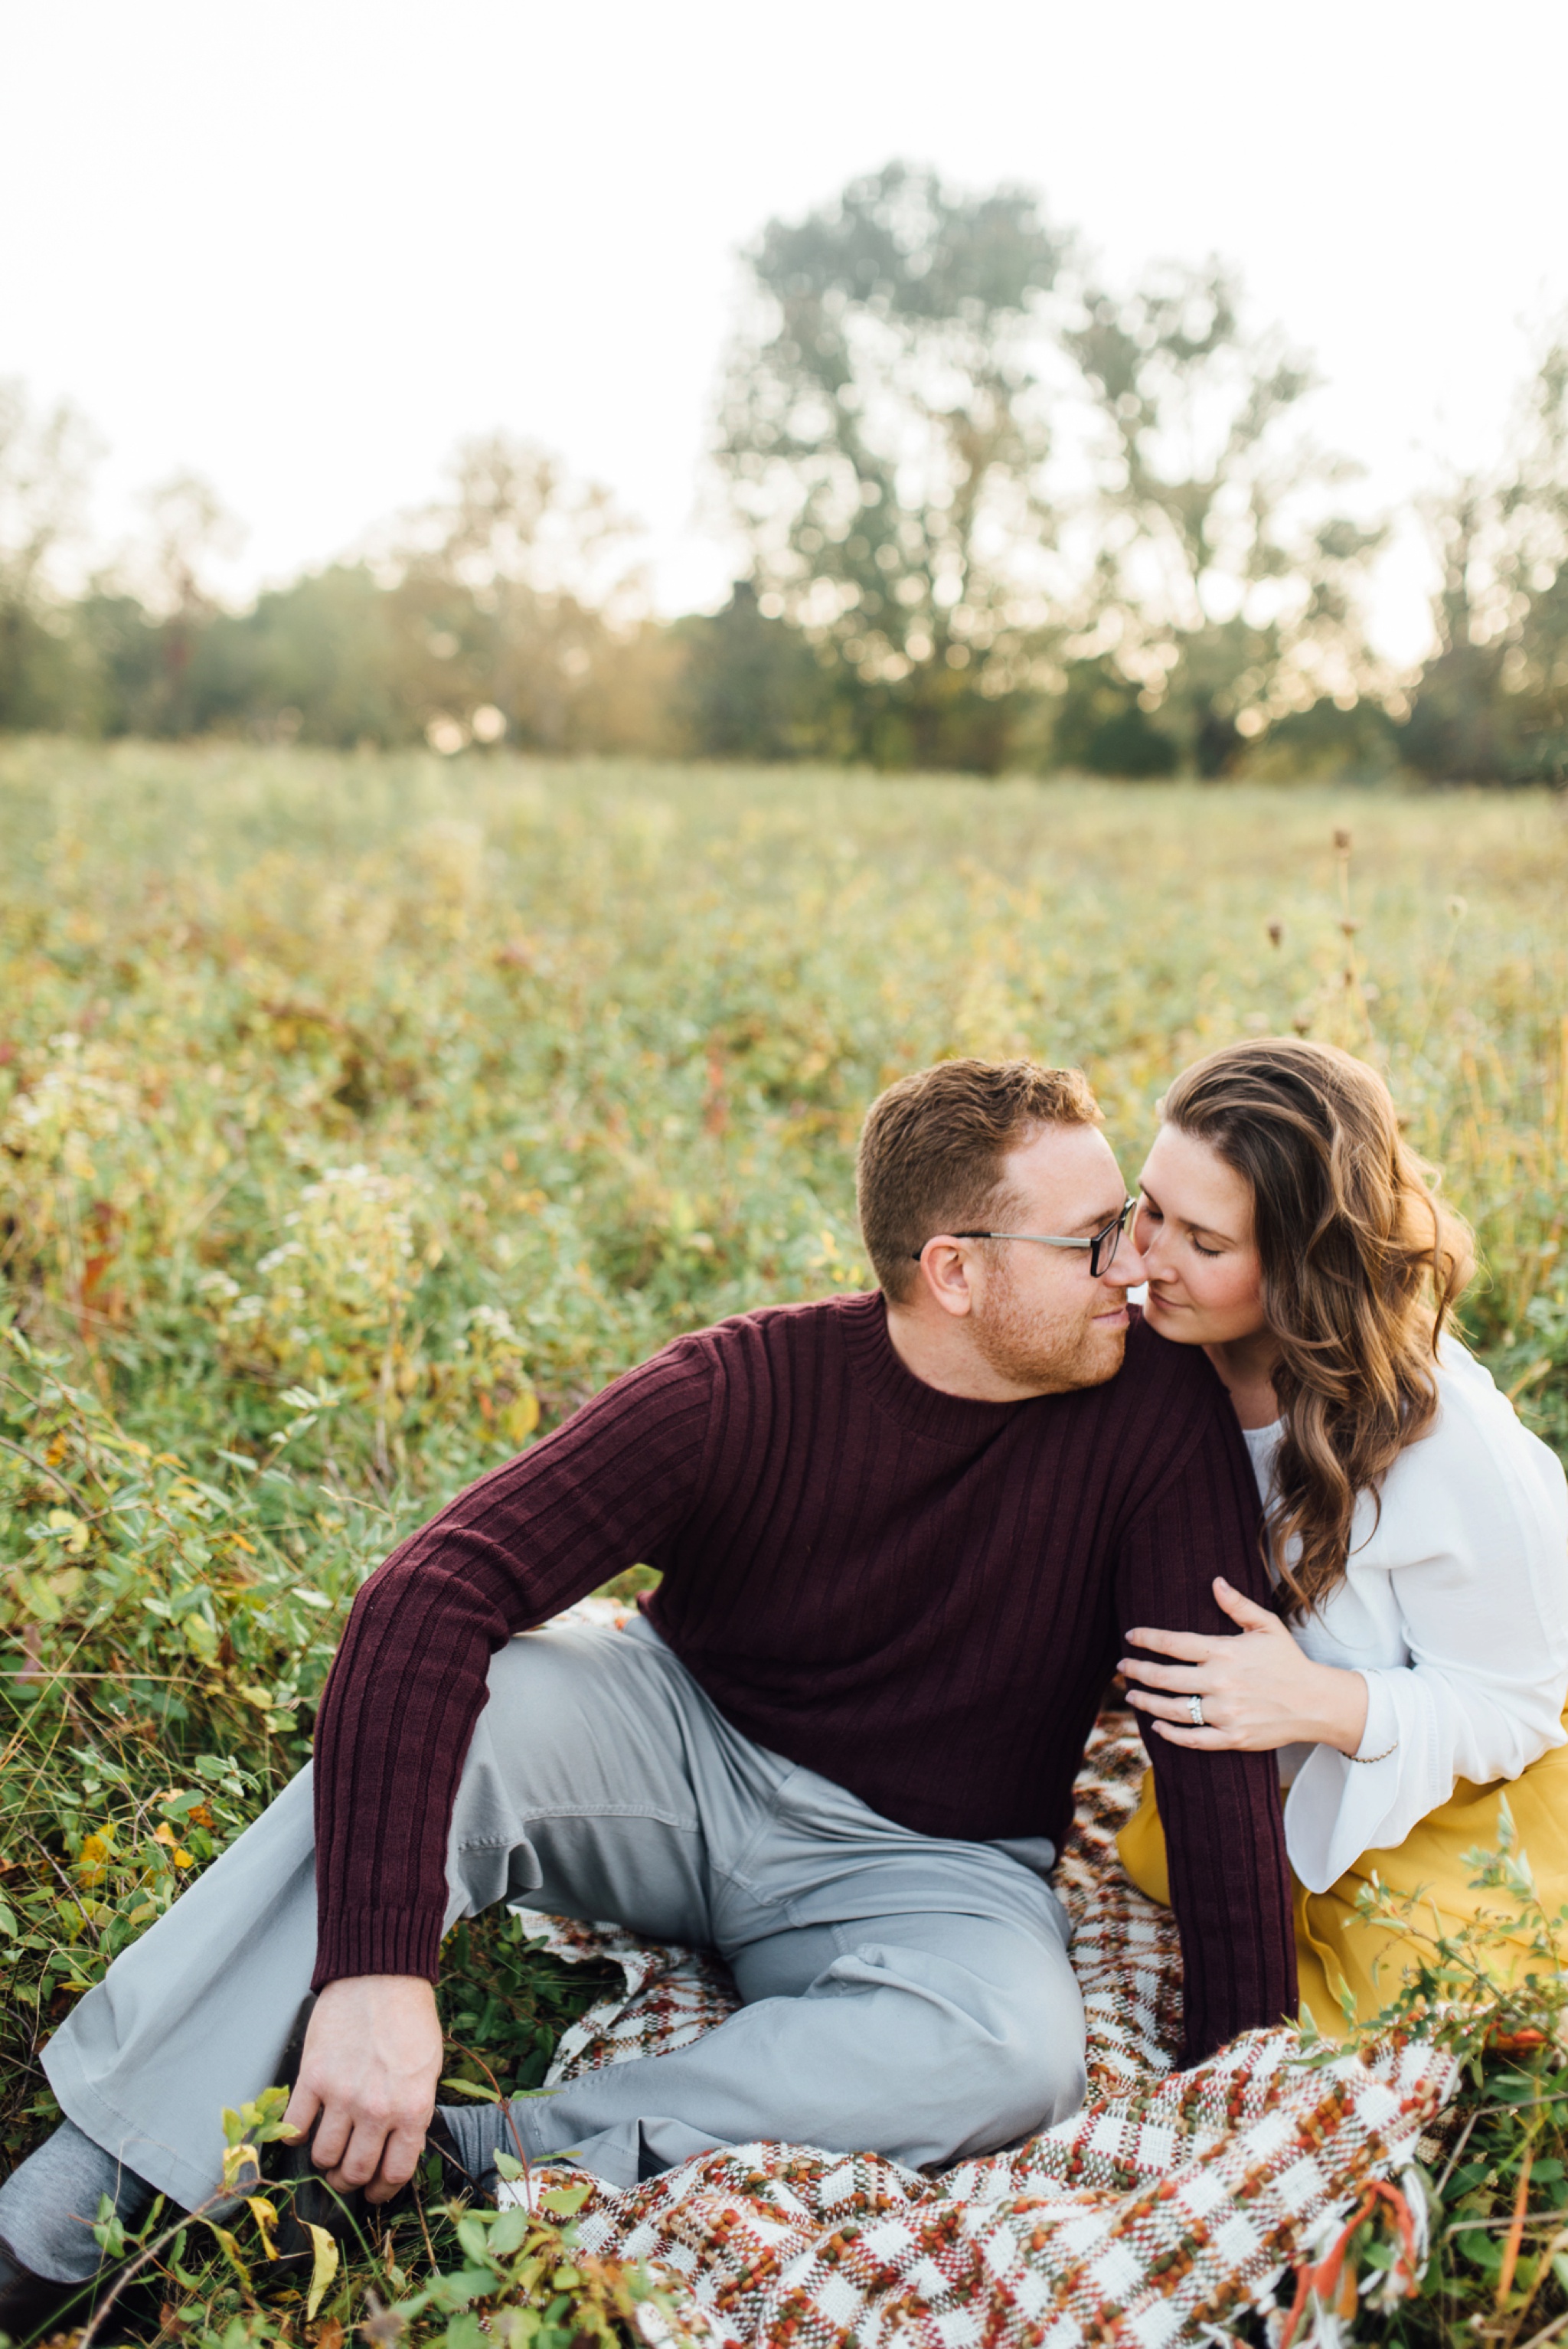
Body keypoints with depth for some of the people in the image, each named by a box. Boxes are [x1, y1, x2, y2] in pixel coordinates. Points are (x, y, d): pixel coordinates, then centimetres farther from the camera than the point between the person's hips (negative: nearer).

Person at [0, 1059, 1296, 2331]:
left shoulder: (1155, 1401, -18)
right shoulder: (737, 1395, -22)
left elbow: (1218, 1736, -14)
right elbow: (428, 1598, -32)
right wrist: (378, 1969, -43)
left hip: (926, 1869, 1)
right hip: (685, 1748, 0)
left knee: (1017, 2054, -34)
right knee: (449, 1714, -31)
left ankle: (470, 2160, -30)